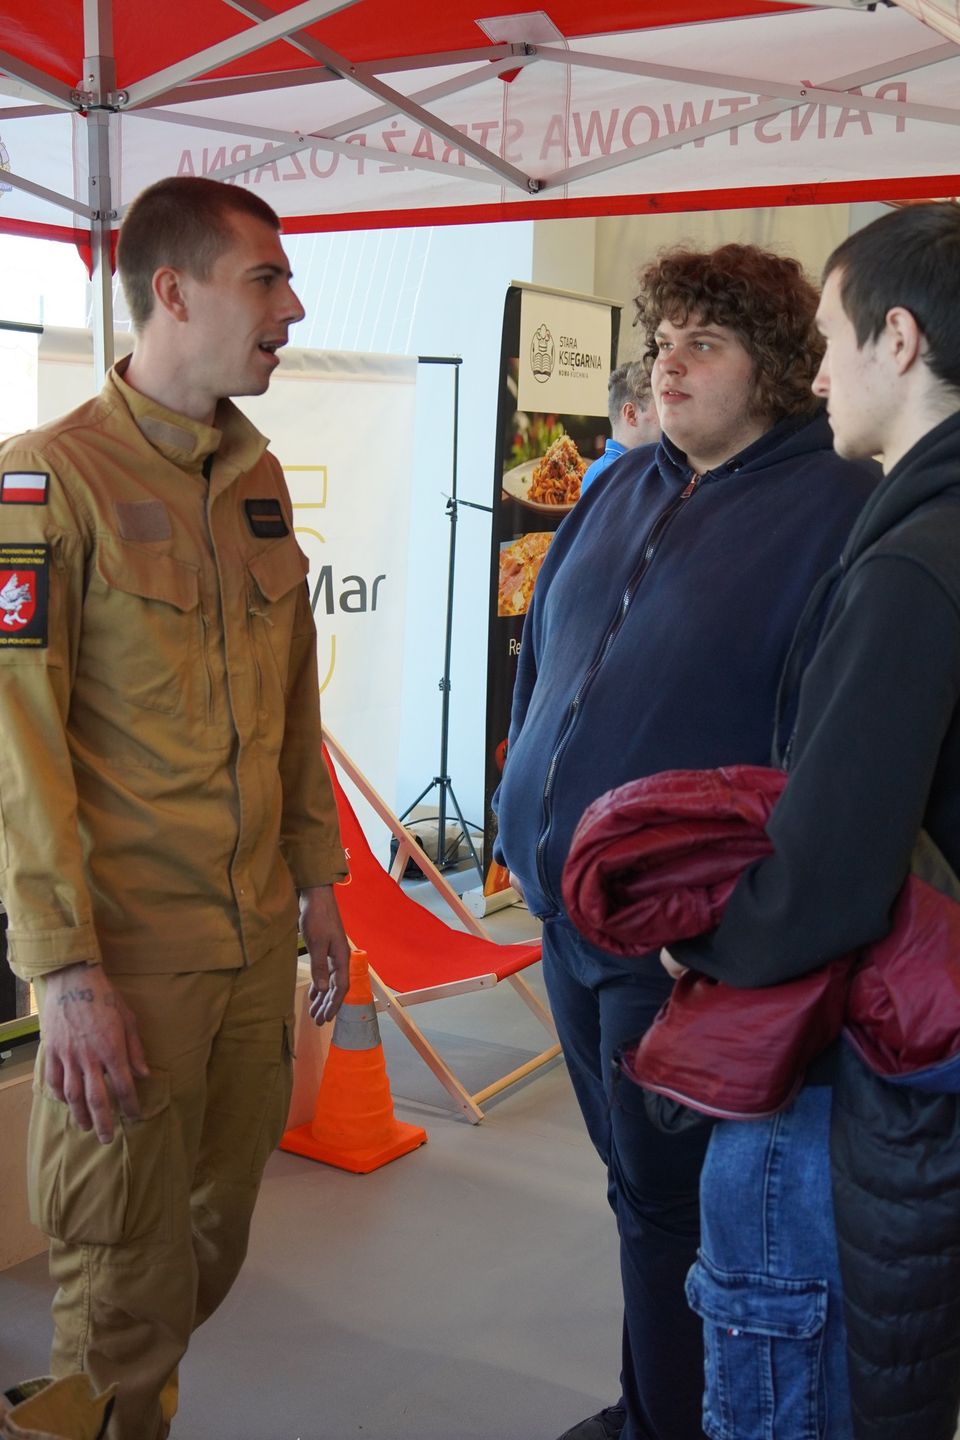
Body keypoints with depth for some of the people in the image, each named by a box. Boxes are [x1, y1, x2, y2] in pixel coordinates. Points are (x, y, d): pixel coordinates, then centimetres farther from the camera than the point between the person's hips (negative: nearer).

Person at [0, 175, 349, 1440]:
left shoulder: (258, 477, 10)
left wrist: (315, 880, 14)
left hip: (257, 942, 7)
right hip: (129, 955, -6)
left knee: (219, 1228, 19)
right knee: (127, 1276, 7)